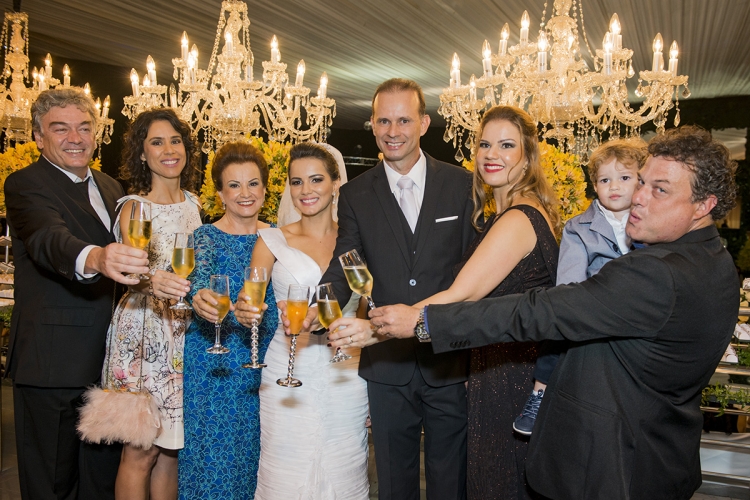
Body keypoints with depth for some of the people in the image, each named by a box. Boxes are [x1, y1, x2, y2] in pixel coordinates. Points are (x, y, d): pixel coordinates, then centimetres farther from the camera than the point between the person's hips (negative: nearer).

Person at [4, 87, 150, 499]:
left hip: (107, 358, 7)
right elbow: (49, 240, -32)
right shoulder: (25, 185, -10)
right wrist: (95, 258, -52)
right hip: (52, 362, -6)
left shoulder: (110, 187, 12)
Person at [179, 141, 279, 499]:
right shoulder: (206, 237, -5)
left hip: (265, 365, 3)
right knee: (214, 455, 6)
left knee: (256, 453, 13)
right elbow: (200, 279, -24)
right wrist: (201, 299, -46)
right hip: (215, 367, -3)